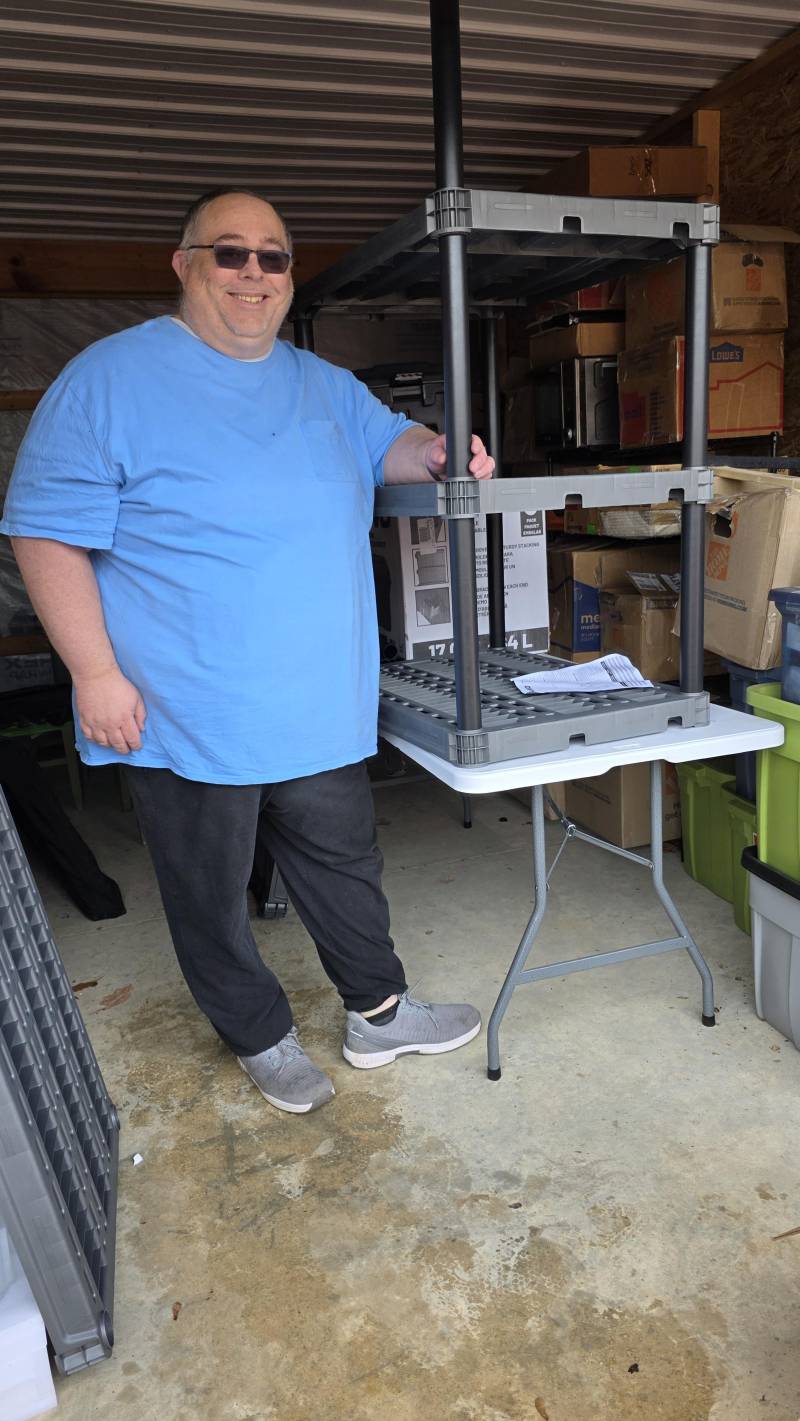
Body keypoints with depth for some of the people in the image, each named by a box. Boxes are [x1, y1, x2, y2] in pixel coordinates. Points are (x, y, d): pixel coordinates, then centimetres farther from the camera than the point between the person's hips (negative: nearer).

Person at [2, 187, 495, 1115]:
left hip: (320, 707, 5)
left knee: (342, 866, 20)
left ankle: (379, 1014, 40)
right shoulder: (111, 377, -8)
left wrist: (438, 453, -5)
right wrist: (95, 671, -17)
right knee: (211, 894, 12)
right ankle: (262, 1040, 36)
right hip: (187, 715, -5)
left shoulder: (327, 387, 11)